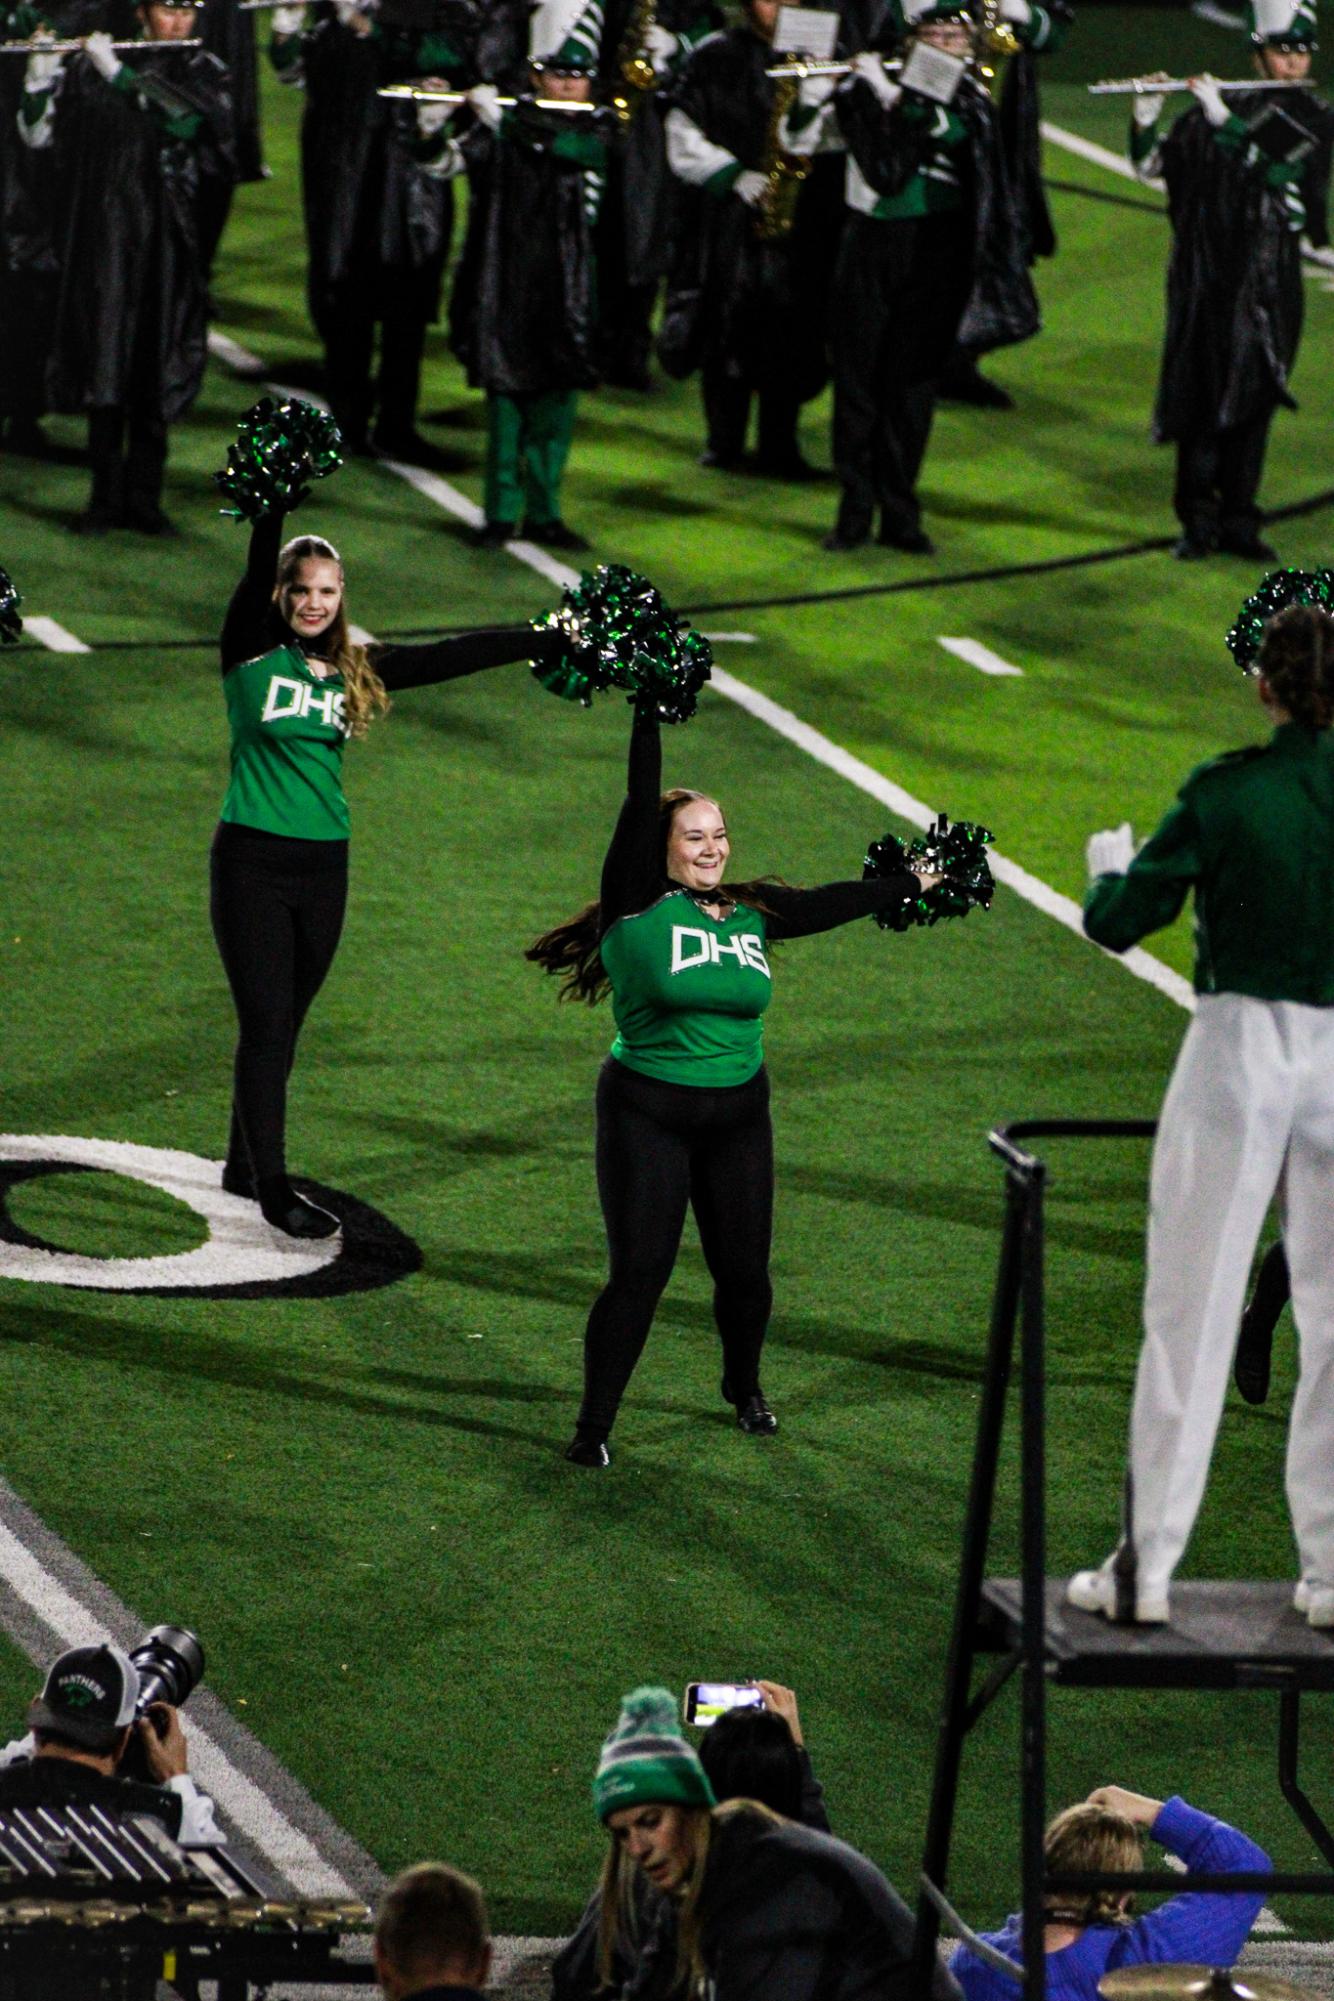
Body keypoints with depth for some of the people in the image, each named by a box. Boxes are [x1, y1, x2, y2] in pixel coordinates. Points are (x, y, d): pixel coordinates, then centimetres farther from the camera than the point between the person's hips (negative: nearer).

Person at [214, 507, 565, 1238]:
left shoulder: (356, 671, 8)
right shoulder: (252, 653, -4)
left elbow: (453, 656, 9)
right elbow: (257, 568, -17)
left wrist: (559, 640, 9)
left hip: (323, 865, 5)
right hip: (253, 860, -5)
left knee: (282, 1025, 12)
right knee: (266, 1023, -6)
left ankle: (246, 1164, 26)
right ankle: (272, 1189, -3)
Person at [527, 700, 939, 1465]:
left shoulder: (752, 915, 4)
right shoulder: (637, 908, -10)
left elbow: (831, 904, 15)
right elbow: (640, 805, -15)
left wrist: (915, 884, 21)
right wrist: (649, 714, -17)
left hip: (738, 1114, 5)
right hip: (648, 1115, -5)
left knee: (745, 1271, 10)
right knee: (640, 1273, -8)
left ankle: (744, 1388, 38)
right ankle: (594, 1424, 3)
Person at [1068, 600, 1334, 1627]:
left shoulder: (1226, 796, -10)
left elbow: (1119, 925, -4)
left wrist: (1110, 865, 17)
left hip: (1240, 1053, -2)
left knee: (1191, 1314, 4)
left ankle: (1147, 1567, 5)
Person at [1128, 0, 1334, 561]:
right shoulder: (1209, 113, 4)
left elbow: (1283, 166, -17)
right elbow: (1151, 166, 0)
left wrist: (1223, 120, -23)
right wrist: (1144, 120, -18)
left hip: (1270, 280, 0)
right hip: (1209, 275, 0)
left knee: (1253, 399, 2)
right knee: (1204, 393, -1)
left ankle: (1239, 521, 8)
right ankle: (1198, 520, 5)